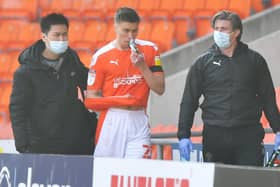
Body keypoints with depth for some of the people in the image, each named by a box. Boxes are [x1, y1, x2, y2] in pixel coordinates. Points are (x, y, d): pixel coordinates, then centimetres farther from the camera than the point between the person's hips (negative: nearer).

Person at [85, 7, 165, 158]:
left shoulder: (149, 50, 7)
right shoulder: (102, 56, 1)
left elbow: (160, 89, 4)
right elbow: (91, 99, 0)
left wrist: (142, 66, -8)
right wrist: (118, 101, -14)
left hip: (138, 123, 1)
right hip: (110, 123, -1)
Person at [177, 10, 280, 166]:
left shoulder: (254, 60, 9)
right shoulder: (203, 62, 9)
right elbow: (189, 101, 9)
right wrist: (184, 135, 1)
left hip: (248, 135, -1)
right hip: (214, 135, 1)